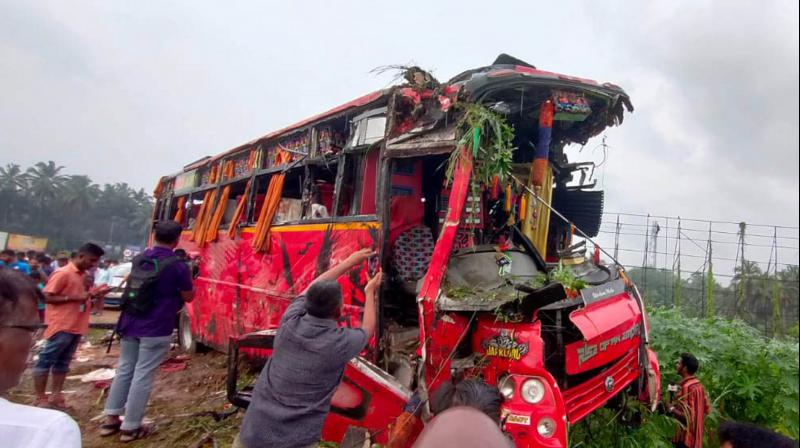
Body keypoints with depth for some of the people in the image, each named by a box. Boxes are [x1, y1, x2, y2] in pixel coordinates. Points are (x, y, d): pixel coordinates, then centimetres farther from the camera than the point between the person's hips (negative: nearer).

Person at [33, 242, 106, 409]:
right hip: (61, 326, -8)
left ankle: (56, 395, 19)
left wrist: (94, 293, 5)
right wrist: (75, 298, -22)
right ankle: (40, 399, 7)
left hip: (76, 326, 8)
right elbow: (47, 297, -15)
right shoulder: (63, 273, -12)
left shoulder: (84, 275, 12)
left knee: (63, 363, 13)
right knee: (46, 361, 1)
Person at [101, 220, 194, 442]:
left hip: (131, 323, 7)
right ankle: (130, 427, 11)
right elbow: (188, 297, -3)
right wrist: (187, 274, 9)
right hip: (157, 328, -6)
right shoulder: (178, 266, -14)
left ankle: (111, 419, 26)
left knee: (124, 369, 17)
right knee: (143, 376, 2)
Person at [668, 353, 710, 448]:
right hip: (695, 436, 9)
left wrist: (672, 409, -13)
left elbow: (688, 417, -24)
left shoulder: (686, 387, -21)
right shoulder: (698, 385, 8)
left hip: (686, 438, -9)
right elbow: (707, 409, 15)